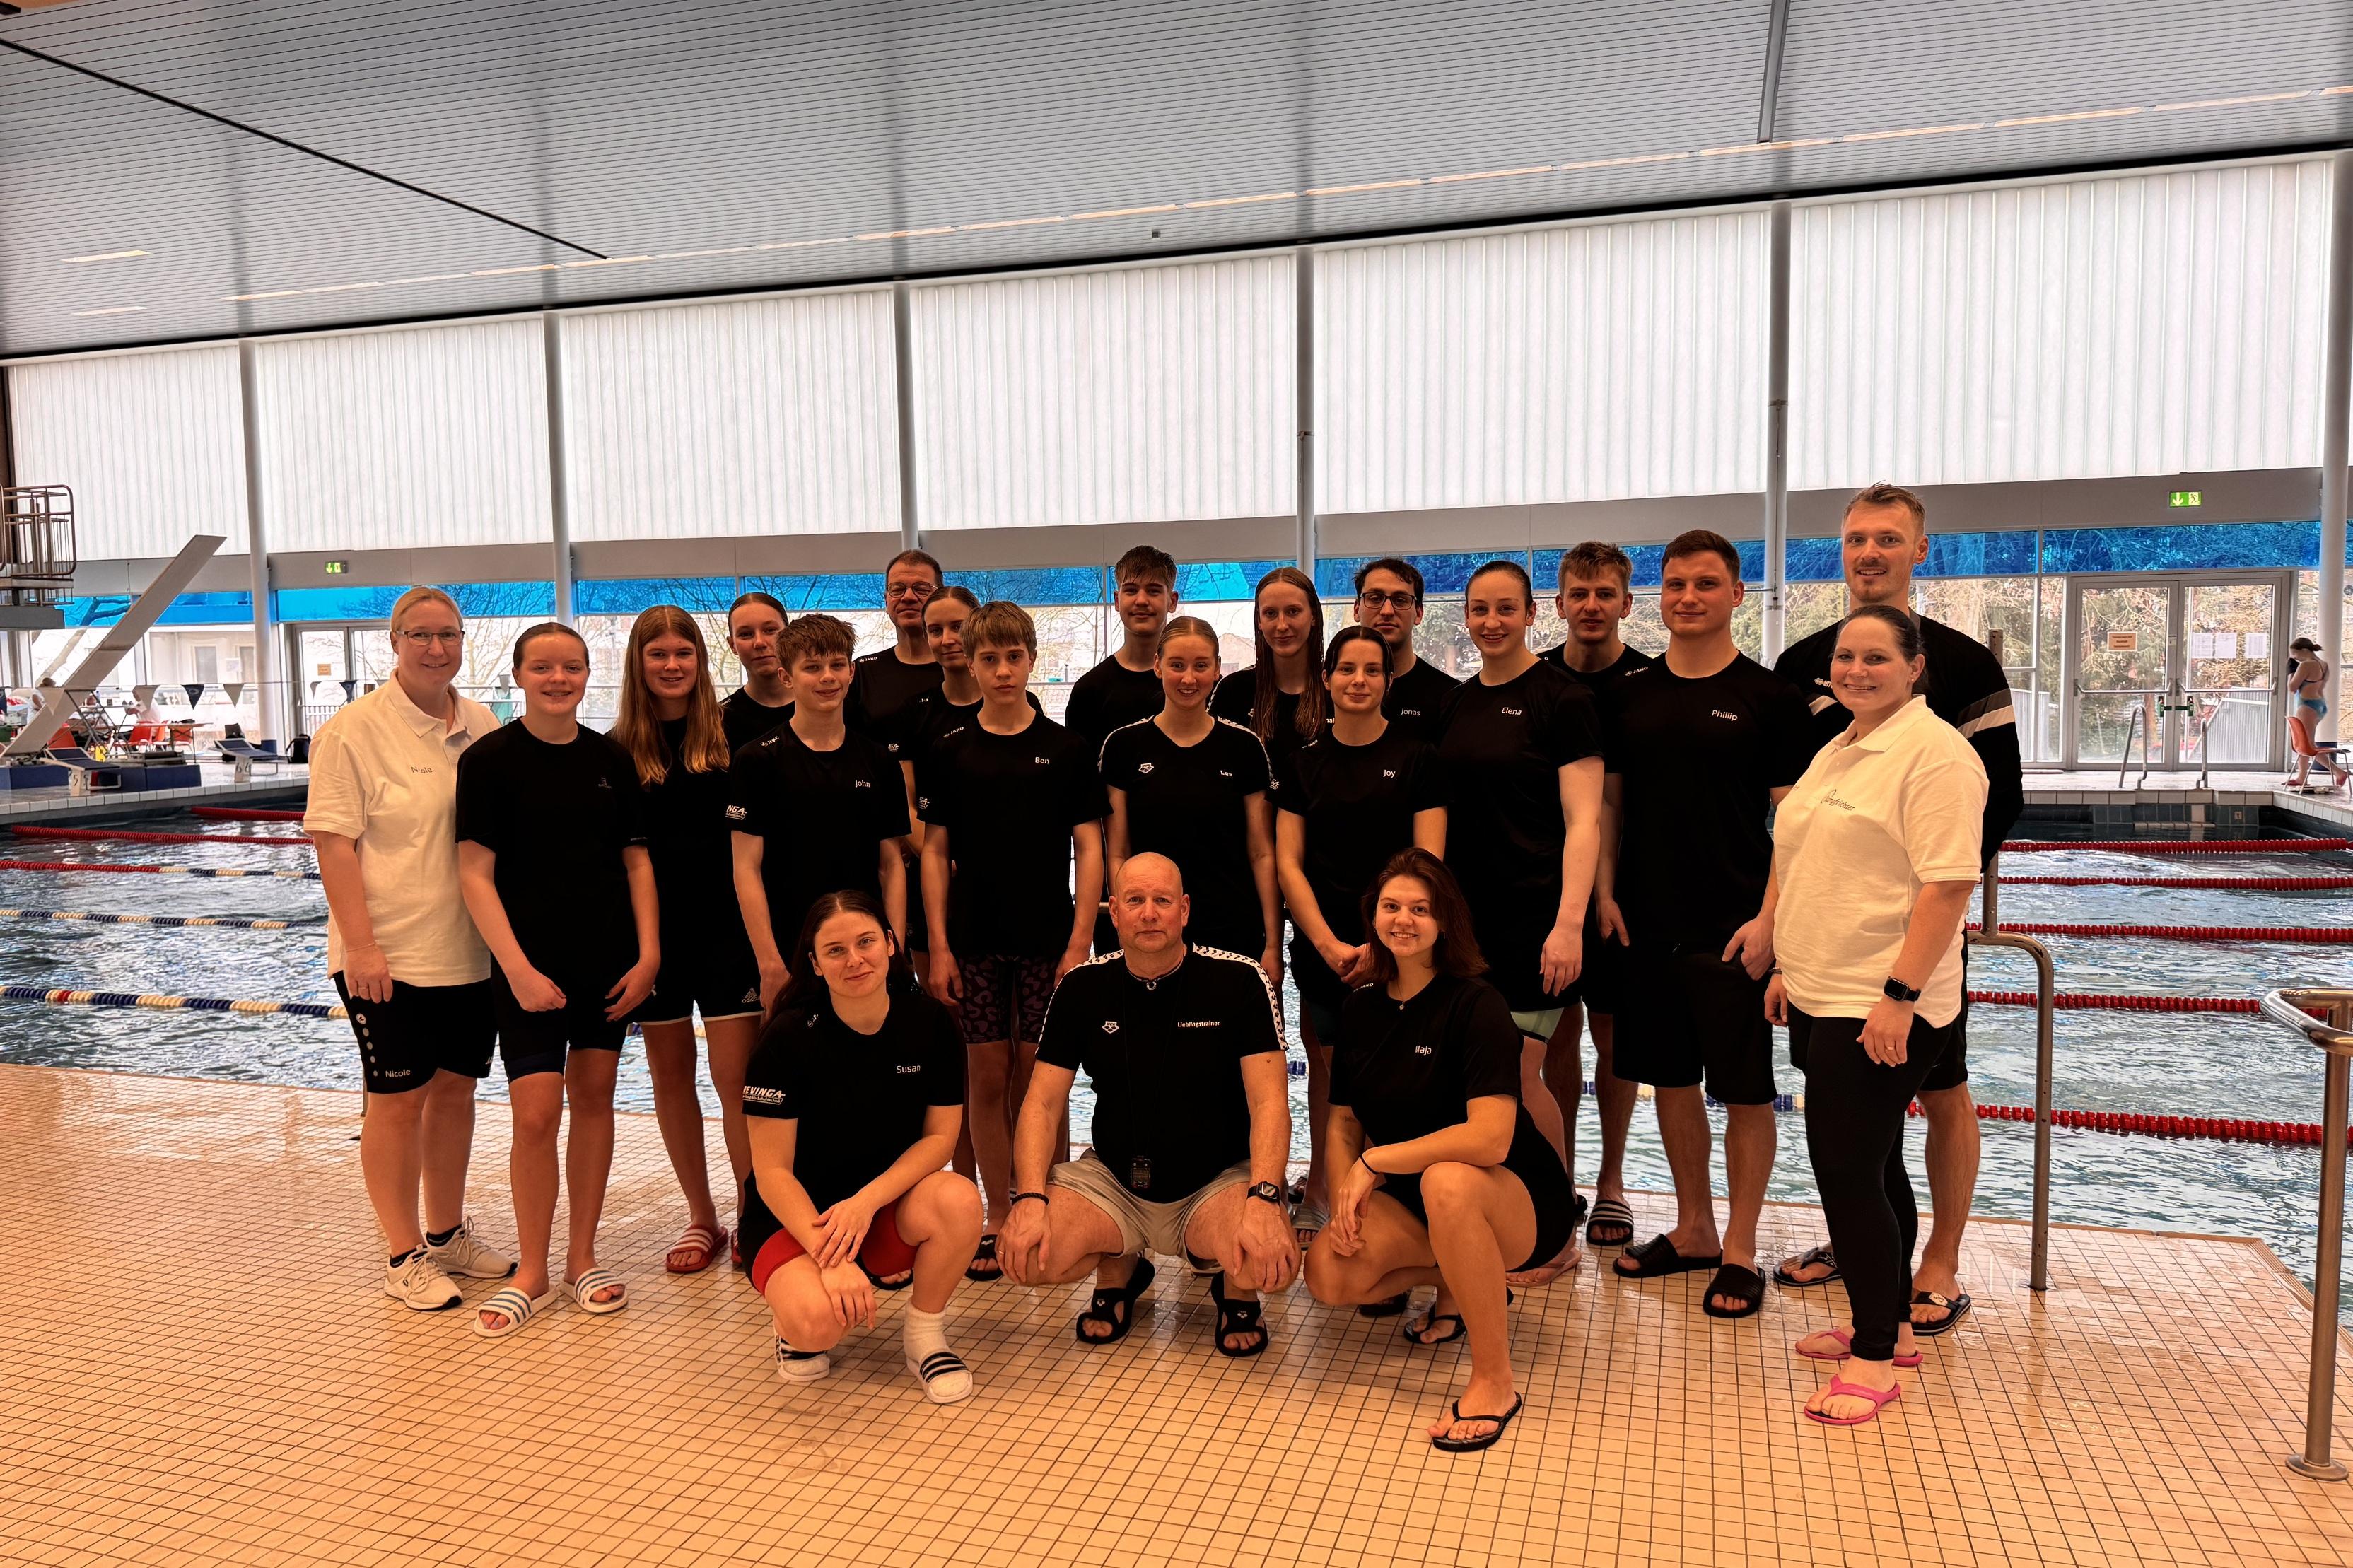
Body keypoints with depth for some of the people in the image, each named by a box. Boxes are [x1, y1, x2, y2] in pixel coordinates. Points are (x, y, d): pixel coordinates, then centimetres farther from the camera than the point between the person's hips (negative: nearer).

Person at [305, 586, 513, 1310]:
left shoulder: (482, 727, 6)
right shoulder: (354, 729, -10)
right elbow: (334, 845, -12)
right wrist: (361, 946, -17)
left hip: (472, 951, 5)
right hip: (390, 955, -5)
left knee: (454, 1088, 14)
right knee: (398, 1100, 5)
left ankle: (446, 1234, 30)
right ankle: (404, 1256, 18)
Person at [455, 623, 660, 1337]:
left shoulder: (611, 759, 5)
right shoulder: (489, 759, -6)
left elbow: (636, 859, 8)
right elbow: (475, 874, -9)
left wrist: (648, 952, 0)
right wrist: (519, 969, -15)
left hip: (609, 959, 4)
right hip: (529, 963, -3)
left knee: (594, 1096, 10)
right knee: (535, 1114, -5)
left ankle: (582, 1258, 23)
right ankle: (533, 1276, 12)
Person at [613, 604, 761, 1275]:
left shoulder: (732, 736, 0)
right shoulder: (618, 750, 3)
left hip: (726, 927, -2)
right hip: (654, 933, 2)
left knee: (735, 1075, -4)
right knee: (671, 1074, 10)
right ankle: (702, 1218, 24)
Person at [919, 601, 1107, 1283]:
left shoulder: (1066, 749, 1)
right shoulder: (951, 754, 4)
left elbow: (1089, 848, 0)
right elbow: (935, 852, 5)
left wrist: (1080, 942, -7)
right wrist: (939, 946, -2)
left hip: (1048, 940, -1)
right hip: (975, 942, 1)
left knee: (1040, 1079, 3)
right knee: (987, 1076, 5)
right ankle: (998, 1219, 16)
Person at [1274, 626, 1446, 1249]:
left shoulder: (1415, 758, 1)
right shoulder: (1305, 761, 8)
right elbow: (1288, 861, 5)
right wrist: (1328, 943, -6)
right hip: (1322, 947, 2)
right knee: (1335, 1075, 5)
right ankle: (1321, 1201, 19)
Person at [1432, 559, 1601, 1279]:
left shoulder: (1560, 699, -6)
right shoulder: (1454, 705, 12)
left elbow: (1583, 823, -10)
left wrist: (1569, 923, -18)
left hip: (1533, 915, -6)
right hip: (1465, 914, 6)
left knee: (1516, 1077, -5)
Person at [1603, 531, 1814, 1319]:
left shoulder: (1769, 695, -3)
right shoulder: (1631, 693, 8)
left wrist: (1769, 917, -14)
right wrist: (1606, 892, 2)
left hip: (1734, 928, -4)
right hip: (1647, 924, 4)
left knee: (1744, 1090, 3)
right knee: (1671, 1078, 13)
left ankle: (1740, 1249, 17)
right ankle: (1693, 1230, 29)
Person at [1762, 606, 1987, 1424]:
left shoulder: (1935, 754, -13)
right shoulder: (1836, 751, 16)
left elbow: (1948, 885, -20)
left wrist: (1899, 995, -23)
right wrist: (1786, 967, 18)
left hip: (1881, 1010, -9)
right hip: (1822, 997, 9)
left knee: (1849, 1172, -6)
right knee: (1871, 1166, 17)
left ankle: (1874, 1356, 8)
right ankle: (1889, 1326, 30)